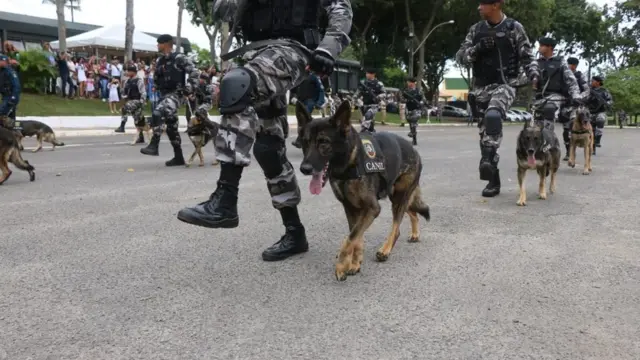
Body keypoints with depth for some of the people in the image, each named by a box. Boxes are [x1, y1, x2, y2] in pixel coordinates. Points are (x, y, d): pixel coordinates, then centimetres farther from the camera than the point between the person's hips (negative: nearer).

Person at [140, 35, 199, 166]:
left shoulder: (179, 58, -10)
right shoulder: (160, 61, 12)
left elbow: (195, 72, -14)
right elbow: (156, 77, 28)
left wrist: (189, 89, -16)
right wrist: (157, 88, 19)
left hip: (176, 94, -8)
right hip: (164, 95, 8)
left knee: (157, 113, -29)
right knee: (171, 126, 9)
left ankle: (153, 146, -26)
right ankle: (178, 157, 16)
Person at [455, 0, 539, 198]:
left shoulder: (514, 27, -1)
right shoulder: (476, 29, 9)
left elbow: (527, 56, 2)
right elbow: (460, 56, 5)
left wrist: (533, 74, -16)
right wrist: (477, 48, -13)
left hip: (504, 85, -4)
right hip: (481, 87, 5)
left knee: (493, 116, -36)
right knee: (484, 131, 5)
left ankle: (487, 159, -34)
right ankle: (494, 180, 14)